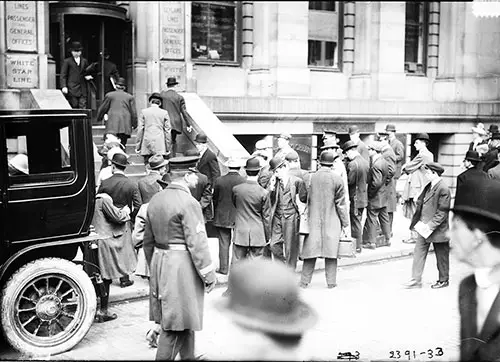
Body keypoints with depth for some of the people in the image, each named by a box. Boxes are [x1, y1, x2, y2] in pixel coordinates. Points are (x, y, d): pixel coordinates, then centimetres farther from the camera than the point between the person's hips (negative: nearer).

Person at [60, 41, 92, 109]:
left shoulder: (84, 61, 16)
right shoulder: (67, 61, 4)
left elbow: (87, 73, 27)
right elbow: (63, 75, 0)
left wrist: (88, 76, 3)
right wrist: (64, 87, -12)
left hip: (82, 90, 3)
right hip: (72, 90, -3)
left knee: (83, 108, -4)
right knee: (74, 108, -3)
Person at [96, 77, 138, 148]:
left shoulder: (109, 95, 8)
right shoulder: (129, 97, 10)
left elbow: (102, 109, 12)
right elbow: (133, 112, 6)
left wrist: (99, 118, 28)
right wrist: (134, 124, 15)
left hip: (112, 126, -2)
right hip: (125, 126, 2)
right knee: (122, 145, 3)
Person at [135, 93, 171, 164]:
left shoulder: (143, 112, 5)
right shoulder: (164, 113, 5)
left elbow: (140, 130, 4)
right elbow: (167, 130, 4)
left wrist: (138, 146, 8)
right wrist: (168, 148, 9)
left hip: (147, 142, 1)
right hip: (160, 145, -1)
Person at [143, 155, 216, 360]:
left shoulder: (155, 200, 9)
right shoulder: (188, 203, -16)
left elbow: (148, 241, 16)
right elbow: (197, 243, -17)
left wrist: (153, 266, 26)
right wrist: (208, 275, -10)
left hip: (160, 261, 9)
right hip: (182, 266, -9)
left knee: (186, 319, 20)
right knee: (176, 322, 1)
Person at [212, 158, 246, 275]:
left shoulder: (219, 180, -5)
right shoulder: (243, 181, -10)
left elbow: (214, 199, 3)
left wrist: (215, 214, 15)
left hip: (222, 217, 1)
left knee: (224, 243, 8)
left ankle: (224, 268, 11)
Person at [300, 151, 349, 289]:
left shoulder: (310, 178, -3)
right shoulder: (337, 179, -7)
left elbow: (305, 201, 4)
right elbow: (341, 203, -4)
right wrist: (345, 223, 3)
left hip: (313, 221, 1)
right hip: (332, 223, -1)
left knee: (311, 251, 6)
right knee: (331, 251, 6)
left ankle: (304, 281, 9)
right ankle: (331, 282, 10)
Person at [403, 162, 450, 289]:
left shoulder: (443, 189, -17)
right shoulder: (428, 187, 9)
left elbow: (442, 212, -19)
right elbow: (420, 203, 15)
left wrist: (430, 225, -21)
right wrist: (419, 222, 5)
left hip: (437, 229, -8)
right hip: (425, 228, 8)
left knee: (441, 255, 9)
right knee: (419, 252, 6)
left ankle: (444, 280, 24)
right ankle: (416, 280, 11)